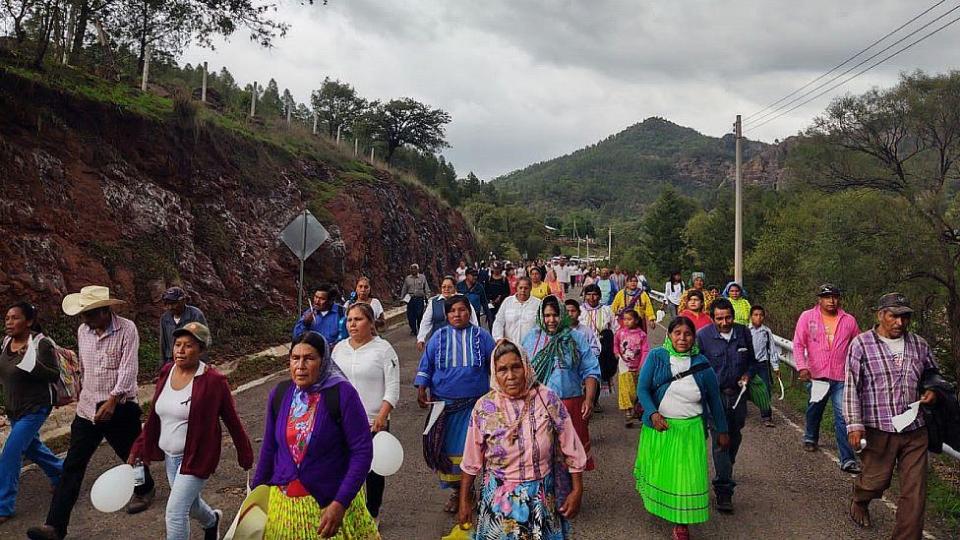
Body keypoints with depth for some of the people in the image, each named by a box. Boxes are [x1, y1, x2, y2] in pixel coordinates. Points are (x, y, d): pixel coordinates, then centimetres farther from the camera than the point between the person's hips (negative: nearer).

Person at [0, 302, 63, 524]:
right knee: (30, 446, 23)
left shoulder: (41, 344, -20)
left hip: (34, 409, -8)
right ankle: (61, 473, 45)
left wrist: (32, 362, -33)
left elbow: (54, 376, -20)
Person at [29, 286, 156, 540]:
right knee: (72, 465, -1)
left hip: (119, 407, -5)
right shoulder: (83, 331, 4)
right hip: (88, 408, 5)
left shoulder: (126, 329, -15)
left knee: (131, 455, 14)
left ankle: (144, 491, 43)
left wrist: (112, 401, -28)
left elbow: (128, 369, -21)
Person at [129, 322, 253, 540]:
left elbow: (232, 421, -11)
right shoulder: (166, 372, -1)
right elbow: (154, 417, 9)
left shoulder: (213, 381, -19)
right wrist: (138, 449, 7)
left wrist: (245, 456, -4)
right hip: (170, 456, 7)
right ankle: (212, 521, 57)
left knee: (175, 511, -10)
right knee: (188, 502, 25)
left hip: (196, 457, -7)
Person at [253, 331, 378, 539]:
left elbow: (362, 451, -18)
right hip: (284, 502, 4)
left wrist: (340, 503, -22)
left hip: (331, 503, -4)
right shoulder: (279, 393, -2)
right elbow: (269, 447, 9)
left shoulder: (342, 394, -16)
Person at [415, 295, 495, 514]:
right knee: (447, 447, 5)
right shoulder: (439, 337, 5)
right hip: (444, 404, 1)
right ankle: (455, 491, 22)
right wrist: (421, 388, -5)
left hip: (476, 404, -1)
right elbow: (425, 365, 7)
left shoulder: (482, 336, 3)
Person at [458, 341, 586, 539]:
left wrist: (577, 490, -3)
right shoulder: (484, 408, -9)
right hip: (499, 499, 0)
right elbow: (471, 462, 0)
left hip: (542, 498, 0)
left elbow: (570, 449, -4)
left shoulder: (547, 399, -11)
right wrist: (464, 501, 5)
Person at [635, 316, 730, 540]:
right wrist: (653, 413, -25)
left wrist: (722, 431, 10)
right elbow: (642, 389, -9)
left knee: (688, 477, -2)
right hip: (659, 427, 0)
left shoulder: (701, 363, -3)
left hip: (690, 430, 0)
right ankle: (655, 504, 46)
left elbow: (714, 398, 5)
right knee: (658, 471, 17)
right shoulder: (656, 357, -7)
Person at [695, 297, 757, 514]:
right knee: (720, 440, -11)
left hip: (737, 394, 4)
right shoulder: (703, 336, -11)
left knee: (734, 437, 19)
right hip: (715, 395, -4)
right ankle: (724, 492, -9)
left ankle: (725, 474, 44)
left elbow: (752, 360, 14)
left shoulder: (743, 333, 0)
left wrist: (748, 374, -5)